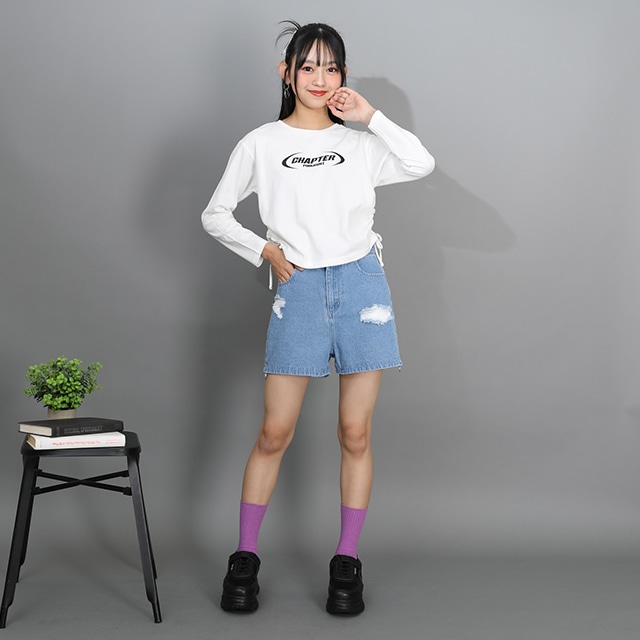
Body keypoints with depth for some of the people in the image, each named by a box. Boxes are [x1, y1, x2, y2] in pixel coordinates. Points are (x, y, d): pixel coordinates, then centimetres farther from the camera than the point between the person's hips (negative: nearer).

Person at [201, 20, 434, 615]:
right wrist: (265, 251, 0)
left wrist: (370, 114, -5)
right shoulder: (262, 143, 7)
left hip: (361, 284, 1)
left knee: (355, 433, 3)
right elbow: (215, 214, 10)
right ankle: (245, 557, 14)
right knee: (274, 433, 0)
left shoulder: (359, 143, 9)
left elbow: (422, 164, -7)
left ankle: (347, 561, 14)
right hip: (298, 292, -1)